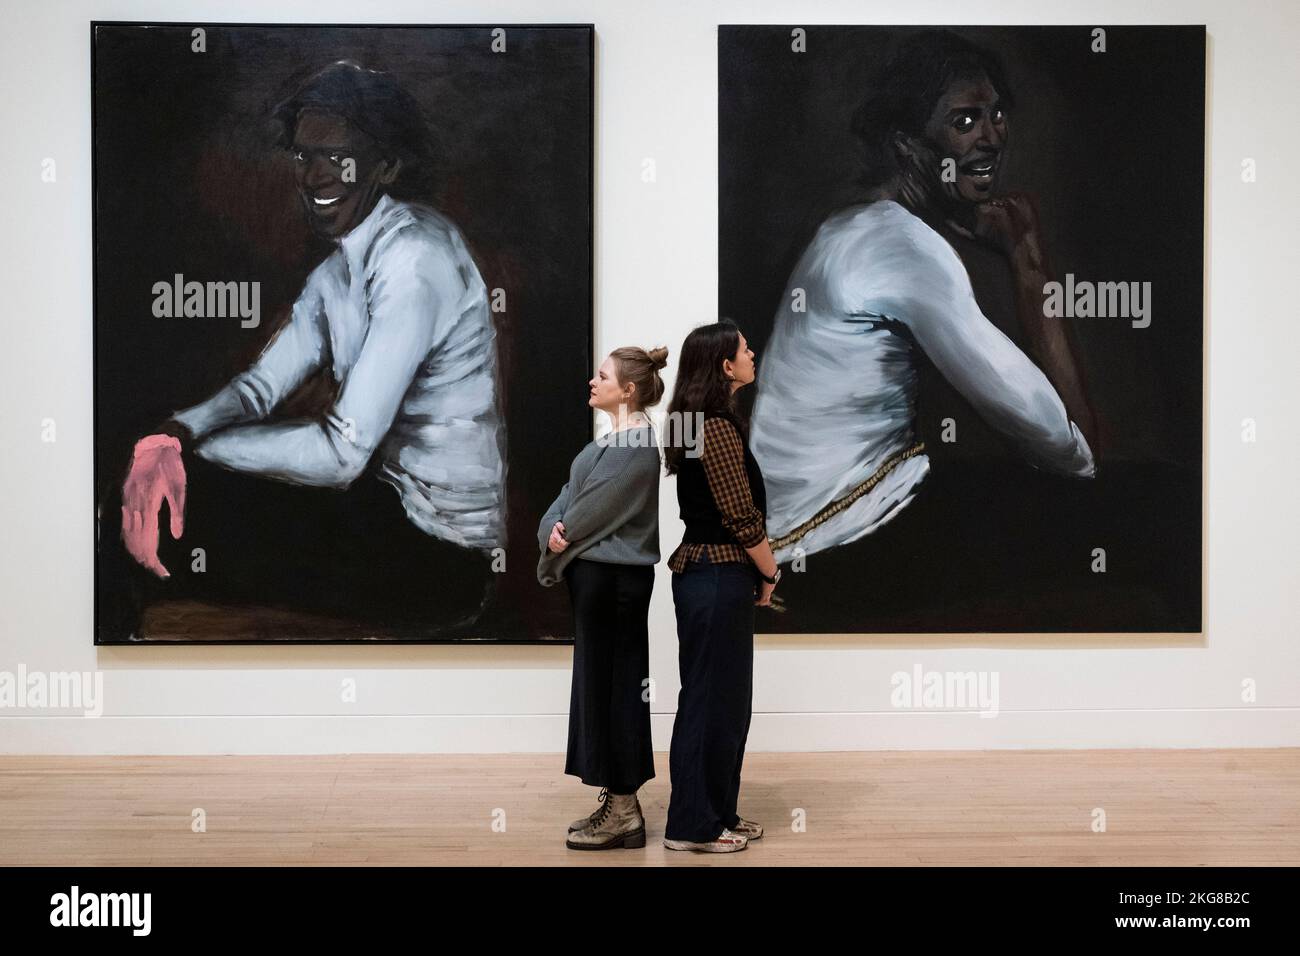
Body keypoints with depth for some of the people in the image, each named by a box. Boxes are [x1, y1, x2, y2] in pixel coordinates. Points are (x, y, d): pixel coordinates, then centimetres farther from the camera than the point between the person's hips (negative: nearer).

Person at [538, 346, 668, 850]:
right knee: (601, 684, 14)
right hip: (596, 572, 10)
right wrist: (555, 528, -8)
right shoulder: (612, 440, 15)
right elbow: (571, 493, 11)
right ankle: (617, 801, 23)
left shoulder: (639, 444, -15)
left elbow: (602, 502, -17)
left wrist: (566, 536, -4)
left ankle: (624, 811, 6)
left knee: (611, 686, -3)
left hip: (614, 576, -10)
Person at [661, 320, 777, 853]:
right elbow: (742, 518, -18)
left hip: (705, 571, 10)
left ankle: (717, 812, 25)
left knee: (724, 698, 16)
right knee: (711, 700, -2)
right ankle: (692, 825, 6)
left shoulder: (697, 422, 13)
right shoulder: (718, 427, -17)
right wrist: (771, 572, -4)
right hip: (718, 576, -10)